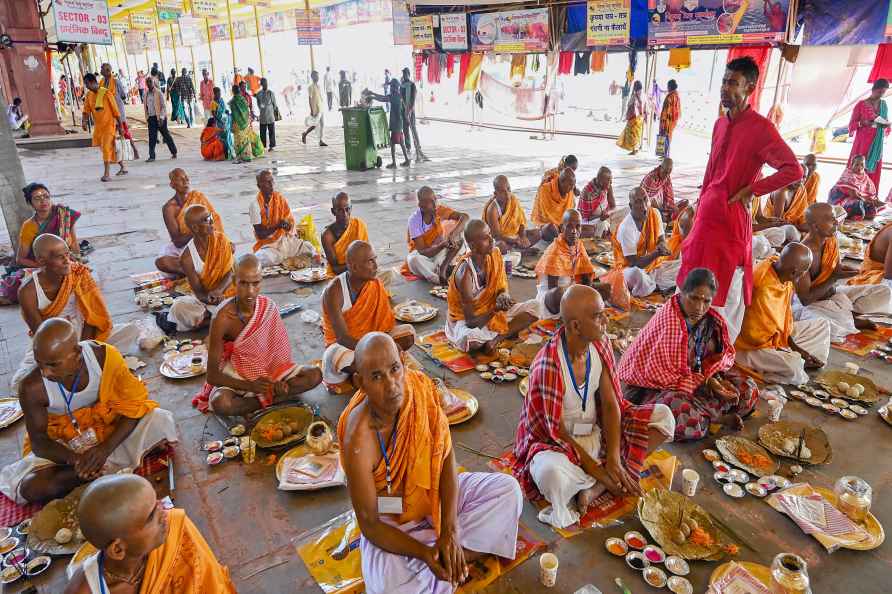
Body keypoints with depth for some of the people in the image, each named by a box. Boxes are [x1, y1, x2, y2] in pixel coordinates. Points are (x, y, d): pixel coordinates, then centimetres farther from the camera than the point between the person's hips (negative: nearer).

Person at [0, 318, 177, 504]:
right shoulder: (32, 387, -23)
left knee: (161, 422, -25)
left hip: (111, 429, 0)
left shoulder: (105, 357, -24)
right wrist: (74, 459, -32)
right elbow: (38, 440, -12)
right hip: (63, 444, 1)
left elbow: (133, 405, -17)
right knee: (31, 488, -27)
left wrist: (105, 448, -30)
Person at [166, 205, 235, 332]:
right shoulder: (187, 257, -11)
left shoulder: (221, 239, -7)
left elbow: (231, 271, -9)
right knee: (178, 307, -28)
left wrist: (218, 290, -27)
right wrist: (209, 298, -35)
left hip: (227, 292, 2)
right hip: (204, 298, -1)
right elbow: (198, 291, -11)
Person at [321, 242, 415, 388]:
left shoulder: (375, 284, -9)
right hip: (342, 344, -4)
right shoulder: (334, 291, -25)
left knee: (408, 333, -16)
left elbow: (387, 322, -9)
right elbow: (343, 337, -29)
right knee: (338, 356, -40)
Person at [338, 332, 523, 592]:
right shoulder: (359, 441, -32)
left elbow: (446, 455, -11)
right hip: (390, 524, -5)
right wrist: (425, 554, -28)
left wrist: (449, 530, -18)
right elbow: (370, 524, -20)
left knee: (507, 488, -6)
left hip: (433, 494, 5)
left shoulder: (420, 387, -20)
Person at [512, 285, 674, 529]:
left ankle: (593, 488, -12)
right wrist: (599, 472, -17)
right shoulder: (548, 365, -27)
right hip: (560, 444, -7)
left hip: (599, 433, 8)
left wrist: (614, 460, -16)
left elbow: (610, 404, -6)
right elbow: (557, 431, -20)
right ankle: (601, 481, -6)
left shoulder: (600, 343, -8)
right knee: (552, 472, -41)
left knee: (663, 416, -6)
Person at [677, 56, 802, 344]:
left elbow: (794, 170, -20)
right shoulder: (720, 124, 11)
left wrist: (750, 190, -15)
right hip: (708, 211, 8)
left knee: (727, 287, 1)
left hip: (732, 215, -7)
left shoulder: (761, 128, -12)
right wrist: (700, 208, 16)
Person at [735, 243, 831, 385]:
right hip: (753, 345, -10)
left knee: (822, 325, 15)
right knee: (793, 366, -33)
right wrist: (793, 349, -11)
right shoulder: (764, 290, -34)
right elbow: (754, 335, -25)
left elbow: (786, 311, 4)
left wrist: (794, 346, 0)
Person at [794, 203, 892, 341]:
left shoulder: (831, 239, -5)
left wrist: (843, 270, -11)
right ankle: (850, 320, -5)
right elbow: (805, 299, -26)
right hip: (809, 305, -8)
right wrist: (834, 278, -22)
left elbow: (836, 267, 13)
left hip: (832, 294, 8)